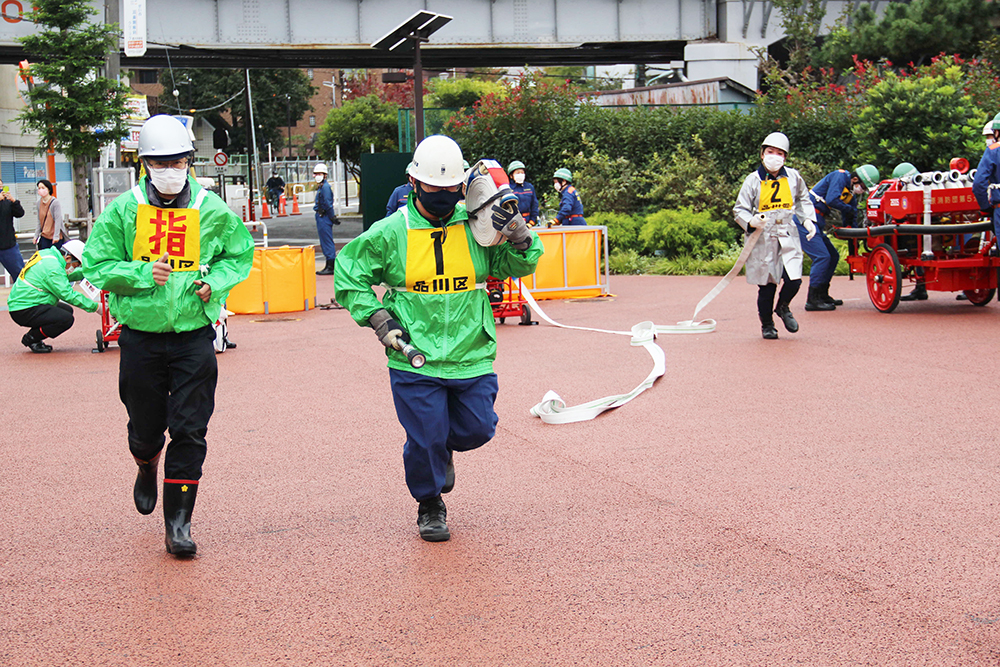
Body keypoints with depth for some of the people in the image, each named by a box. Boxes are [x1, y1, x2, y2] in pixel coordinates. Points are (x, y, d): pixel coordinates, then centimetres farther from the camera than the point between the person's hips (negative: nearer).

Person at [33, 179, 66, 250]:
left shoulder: (55, 202, -11)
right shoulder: (39, 203, 8)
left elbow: (58, 220, -14)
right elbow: (39, 221, 14)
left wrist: (56, 236, -18)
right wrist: (36, 235, 9)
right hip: (44, 236, 6)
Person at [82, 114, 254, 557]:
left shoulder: (212, 211, -1)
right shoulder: (123, 210, -3)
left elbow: (240, 255, 12)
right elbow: (97, 265, 0)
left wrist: (215, 282, -7)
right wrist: (143, 274, -16)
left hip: (194, 336, 0)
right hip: (140, 336, 0)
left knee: (190, 431, -5)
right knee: (146, 427, 13)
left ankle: (178, 521, 3)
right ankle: (147, 469, 48)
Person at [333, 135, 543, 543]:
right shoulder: (390, 233, -4)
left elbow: (517, 266, 6)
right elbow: (348, 273, 6)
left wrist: (519, 237, -14)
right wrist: (377, 318, -4)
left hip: (472, 356, 2)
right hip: (414, 360, -2)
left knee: (475, 430, 7)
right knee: (425, 440, 2)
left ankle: (444, 450, 43)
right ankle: (429, 506, 27)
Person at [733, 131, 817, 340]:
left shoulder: (793, 177, 5)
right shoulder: (753, 180, -4)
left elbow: (803, 200, 22)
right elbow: (739, 209, 0)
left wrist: (808, 220, 7)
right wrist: (751, 222, -20)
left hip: (787, 236, 2)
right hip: (762, 239, -2)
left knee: (794, 280, -10)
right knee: (766, 286, 2)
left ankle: (783, 307, 23)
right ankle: (767, 324, 24)